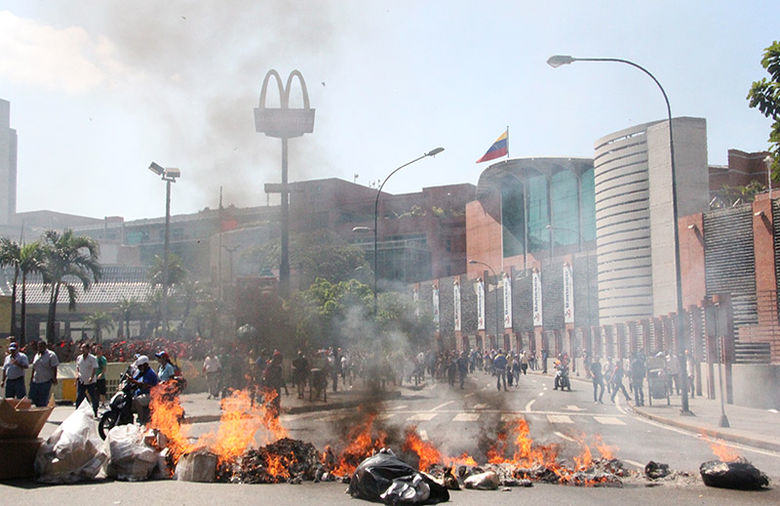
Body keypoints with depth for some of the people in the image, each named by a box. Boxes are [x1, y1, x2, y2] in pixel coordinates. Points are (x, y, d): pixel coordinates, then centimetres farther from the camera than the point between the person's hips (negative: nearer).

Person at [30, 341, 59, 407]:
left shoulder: (51, 355, -5)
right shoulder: (37, 355, 16)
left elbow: (54, 368, -8)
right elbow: (34, 368, 22)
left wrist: (54, 378, -14)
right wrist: (32, 378, 18)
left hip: (46, 381, -7)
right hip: (35, 381, 7)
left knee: (43, 400, -4)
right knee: (32, 397, 3)